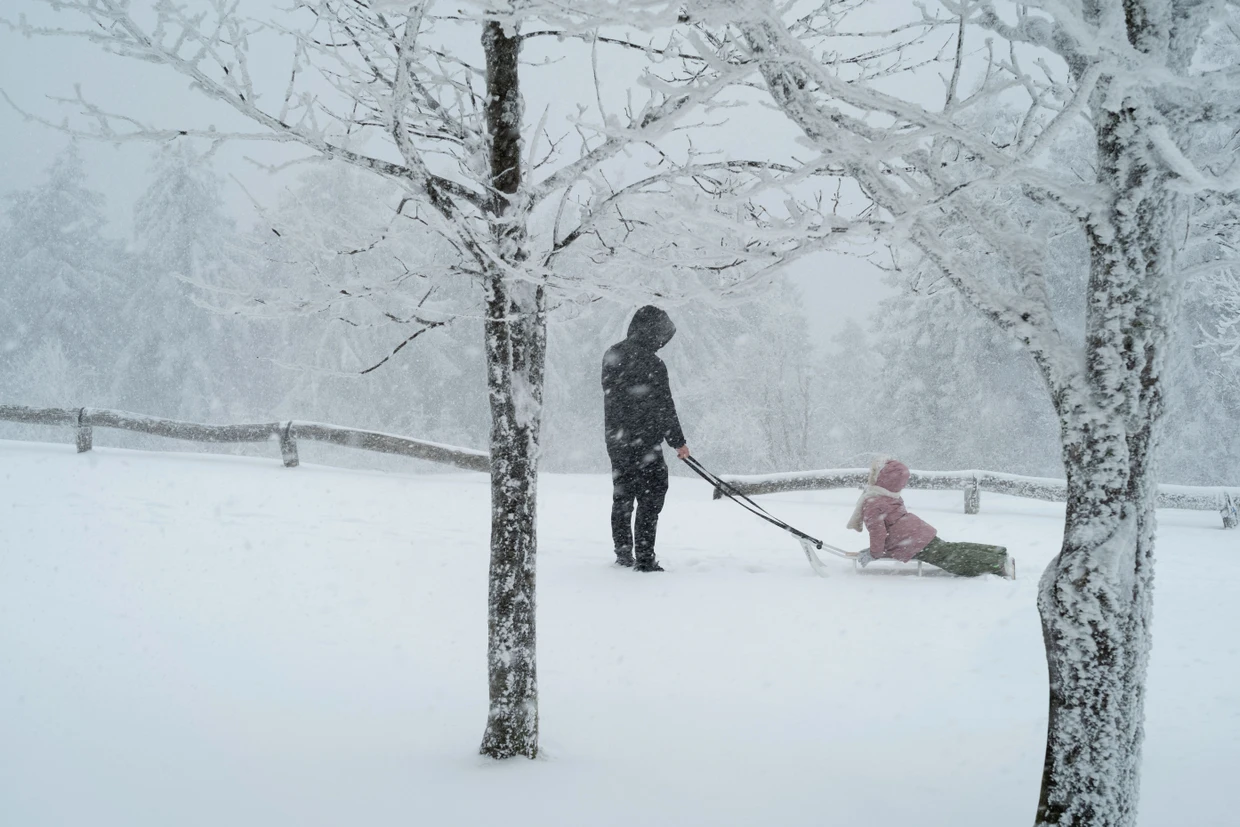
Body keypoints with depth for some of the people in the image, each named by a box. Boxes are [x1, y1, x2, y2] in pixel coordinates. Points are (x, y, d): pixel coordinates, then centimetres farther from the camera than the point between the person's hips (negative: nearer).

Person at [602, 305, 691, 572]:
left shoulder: (612, 355, 5)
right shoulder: (652, 365, -17)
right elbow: (664, 409, -12)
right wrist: (678, 442, 0)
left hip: (615, 438, 8)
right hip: (644, 442, -7)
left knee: (622, 497, 17)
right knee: (650, 499, -1)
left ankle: (623, 554, 24)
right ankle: (644, 558, -3)